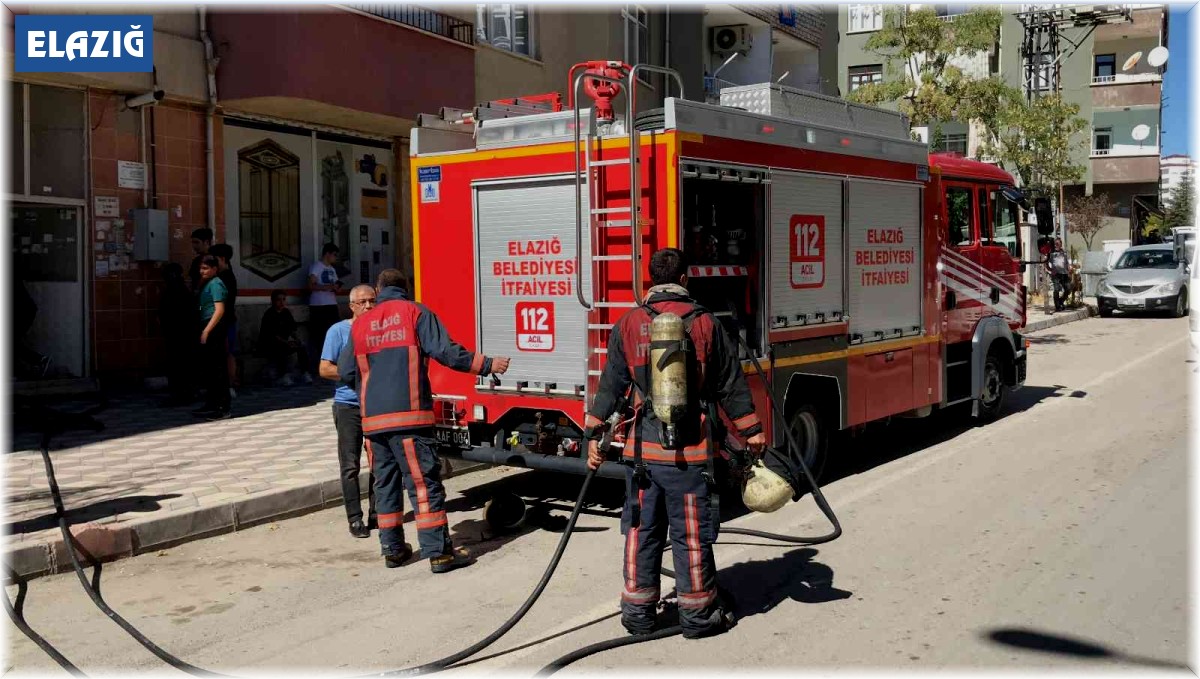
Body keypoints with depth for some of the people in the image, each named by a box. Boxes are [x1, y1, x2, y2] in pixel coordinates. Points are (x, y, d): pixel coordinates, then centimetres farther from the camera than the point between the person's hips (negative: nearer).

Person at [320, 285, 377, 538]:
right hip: (349, 406, -3)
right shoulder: (339, 331, -3)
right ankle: (355, 519, 5)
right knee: (350, 466, -1)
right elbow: (325, 369, -6)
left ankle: (376, 514, 18)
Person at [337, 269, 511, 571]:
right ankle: (439, 552, -4)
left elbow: (345, 372, 13)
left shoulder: (360, 324, 13)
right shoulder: (416, 313, 2)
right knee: (424, 483, -3)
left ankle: (392, 549, 19)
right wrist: (487, 365, -2)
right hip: (409, 415, -4)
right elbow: (445, 351, -9)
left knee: (385, 483, 13)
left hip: (373, 418, 4)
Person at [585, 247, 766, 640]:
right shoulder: (704, 323, -1)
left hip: (642, 447, 2)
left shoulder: (629, 324, 3)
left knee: (641, 530, 12)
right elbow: (731, 384, 4)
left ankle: (638, 612, 20)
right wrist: (751, 430, 14)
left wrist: (595, 435, 13)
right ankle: (697, 614, 17)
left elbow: (611, 384, 6)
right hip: (690, 449, -2)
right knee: (692, 533, 7)